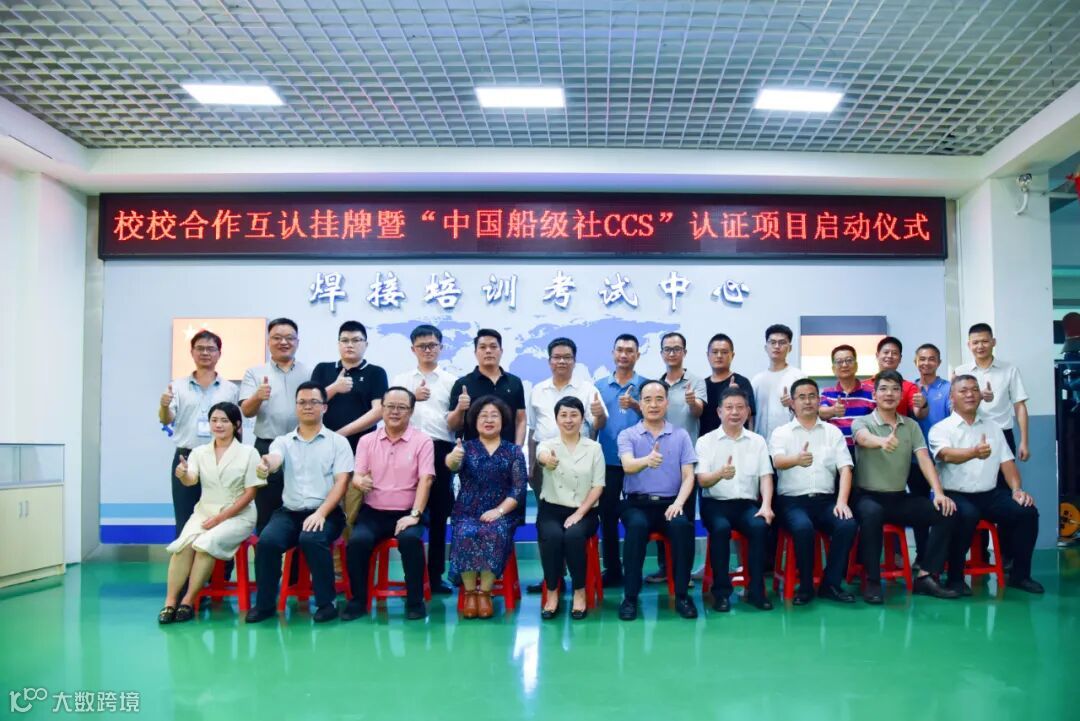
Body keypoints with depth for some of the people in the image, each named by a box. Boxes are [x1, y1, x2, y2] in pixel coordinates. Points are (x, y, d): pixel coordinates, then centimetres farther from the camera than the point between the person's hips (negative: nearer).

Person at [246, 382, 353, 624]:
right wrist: (265, 465, -41)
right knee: (267, 541, -25)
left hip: (326, 512, -3)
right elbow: (274, 460, -14)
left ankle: (326, 602, -15)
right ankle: (265, 603, -6)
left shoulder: (338, 441, 3)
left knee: (311, 539, -33)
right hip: (290, 512, 3)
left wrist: (321, 513, -19)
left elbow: (341, 482, -5)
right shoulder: (283, 441, 9)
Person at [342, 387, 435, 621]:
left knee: (410, 539, -33)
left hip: (406, 513, -2)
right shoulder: (367, 441, 9)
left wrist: (415, 514, -20)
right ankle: (358, 600, -8)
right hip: (373, 512, 2)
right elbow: (357, 476, 2)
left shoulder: (422, 441, 0)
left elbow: (425, 480, -9)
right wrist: (359, 481, -24)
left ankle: (415, 600, -14)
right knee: (357, 540, -27)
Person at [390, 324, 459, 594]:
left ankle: (435, 575, 12)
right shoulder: (400, 379, 14)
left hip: (441, 449, 0)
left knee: (439, 513, 4)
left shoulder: (451, 380, 13)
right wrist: (412, 397, -15)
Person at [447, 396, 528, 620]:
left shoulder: (514, 451, 9)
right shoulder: (466, 448, 9)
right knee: (466, 535, -32)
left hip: (500, 514, 0)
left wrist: (498, 511, -14)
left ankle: (485, 592, -21)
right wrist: (452, 458, -40)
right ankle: (469, 592, -18)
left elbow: (519, 489, 0)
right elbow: (453, 466, -15)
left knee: (493, 535, -33)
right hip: (467, 513, 0)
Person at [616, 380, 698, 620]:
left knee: (683, 525, -31)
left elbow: (688, 476, 4)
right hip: (637, 503, -1)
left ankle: (681, 594, -16)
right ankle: (630, 596, -21)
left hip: (669, 503, 1)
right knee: (638, 525, -34)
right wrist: (647, 460, -41)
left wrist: (678, 503, -15)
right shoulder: (627, 435, 4)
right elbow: (628, 465, -17)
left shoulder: (681, 435, 9)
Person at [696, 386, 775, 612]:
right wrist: (720, 474, -30)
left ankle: (756, 589, -16)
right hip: (715, 503, -2)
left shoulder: (757, 441, 12)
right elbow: (702, 481, -7)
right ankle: (721, 590, -19)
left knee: (761, 526, -29)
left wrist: (766, 505, -14)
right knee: (721, 528, -32)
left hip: (747, 503, 2)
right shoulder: (706, 441, 3)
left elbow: (766, 477, 4)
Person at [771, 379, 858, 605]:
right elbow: (778, 462, -15)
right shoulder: (781, 433, 5)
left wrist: (842, 501, -13)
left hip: (825, 500, 3)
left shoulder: (833, 432, 12)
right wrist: (797, 459, -40)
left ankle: (831, 584, -9)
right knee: (803, 527, -33)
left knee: (848, 525, -27)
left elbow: (845, 468, 3)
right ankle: (805, 585, -12)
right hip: (792, 500, -2)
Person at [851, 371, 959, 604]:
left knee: (946, 511, -16)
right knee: (871, 513, -37)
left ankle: (926, 576, -9)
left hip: (900, 498, 5)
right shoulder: (861, 422, -4)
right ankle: (872, 582, -24)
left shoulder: (911, 426, 10)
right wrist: (883, 441, -53)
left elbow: (924, 460, -2)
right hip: (868, 497, -5)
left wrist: (939, 492, -19)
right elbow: (865, 438, -29)